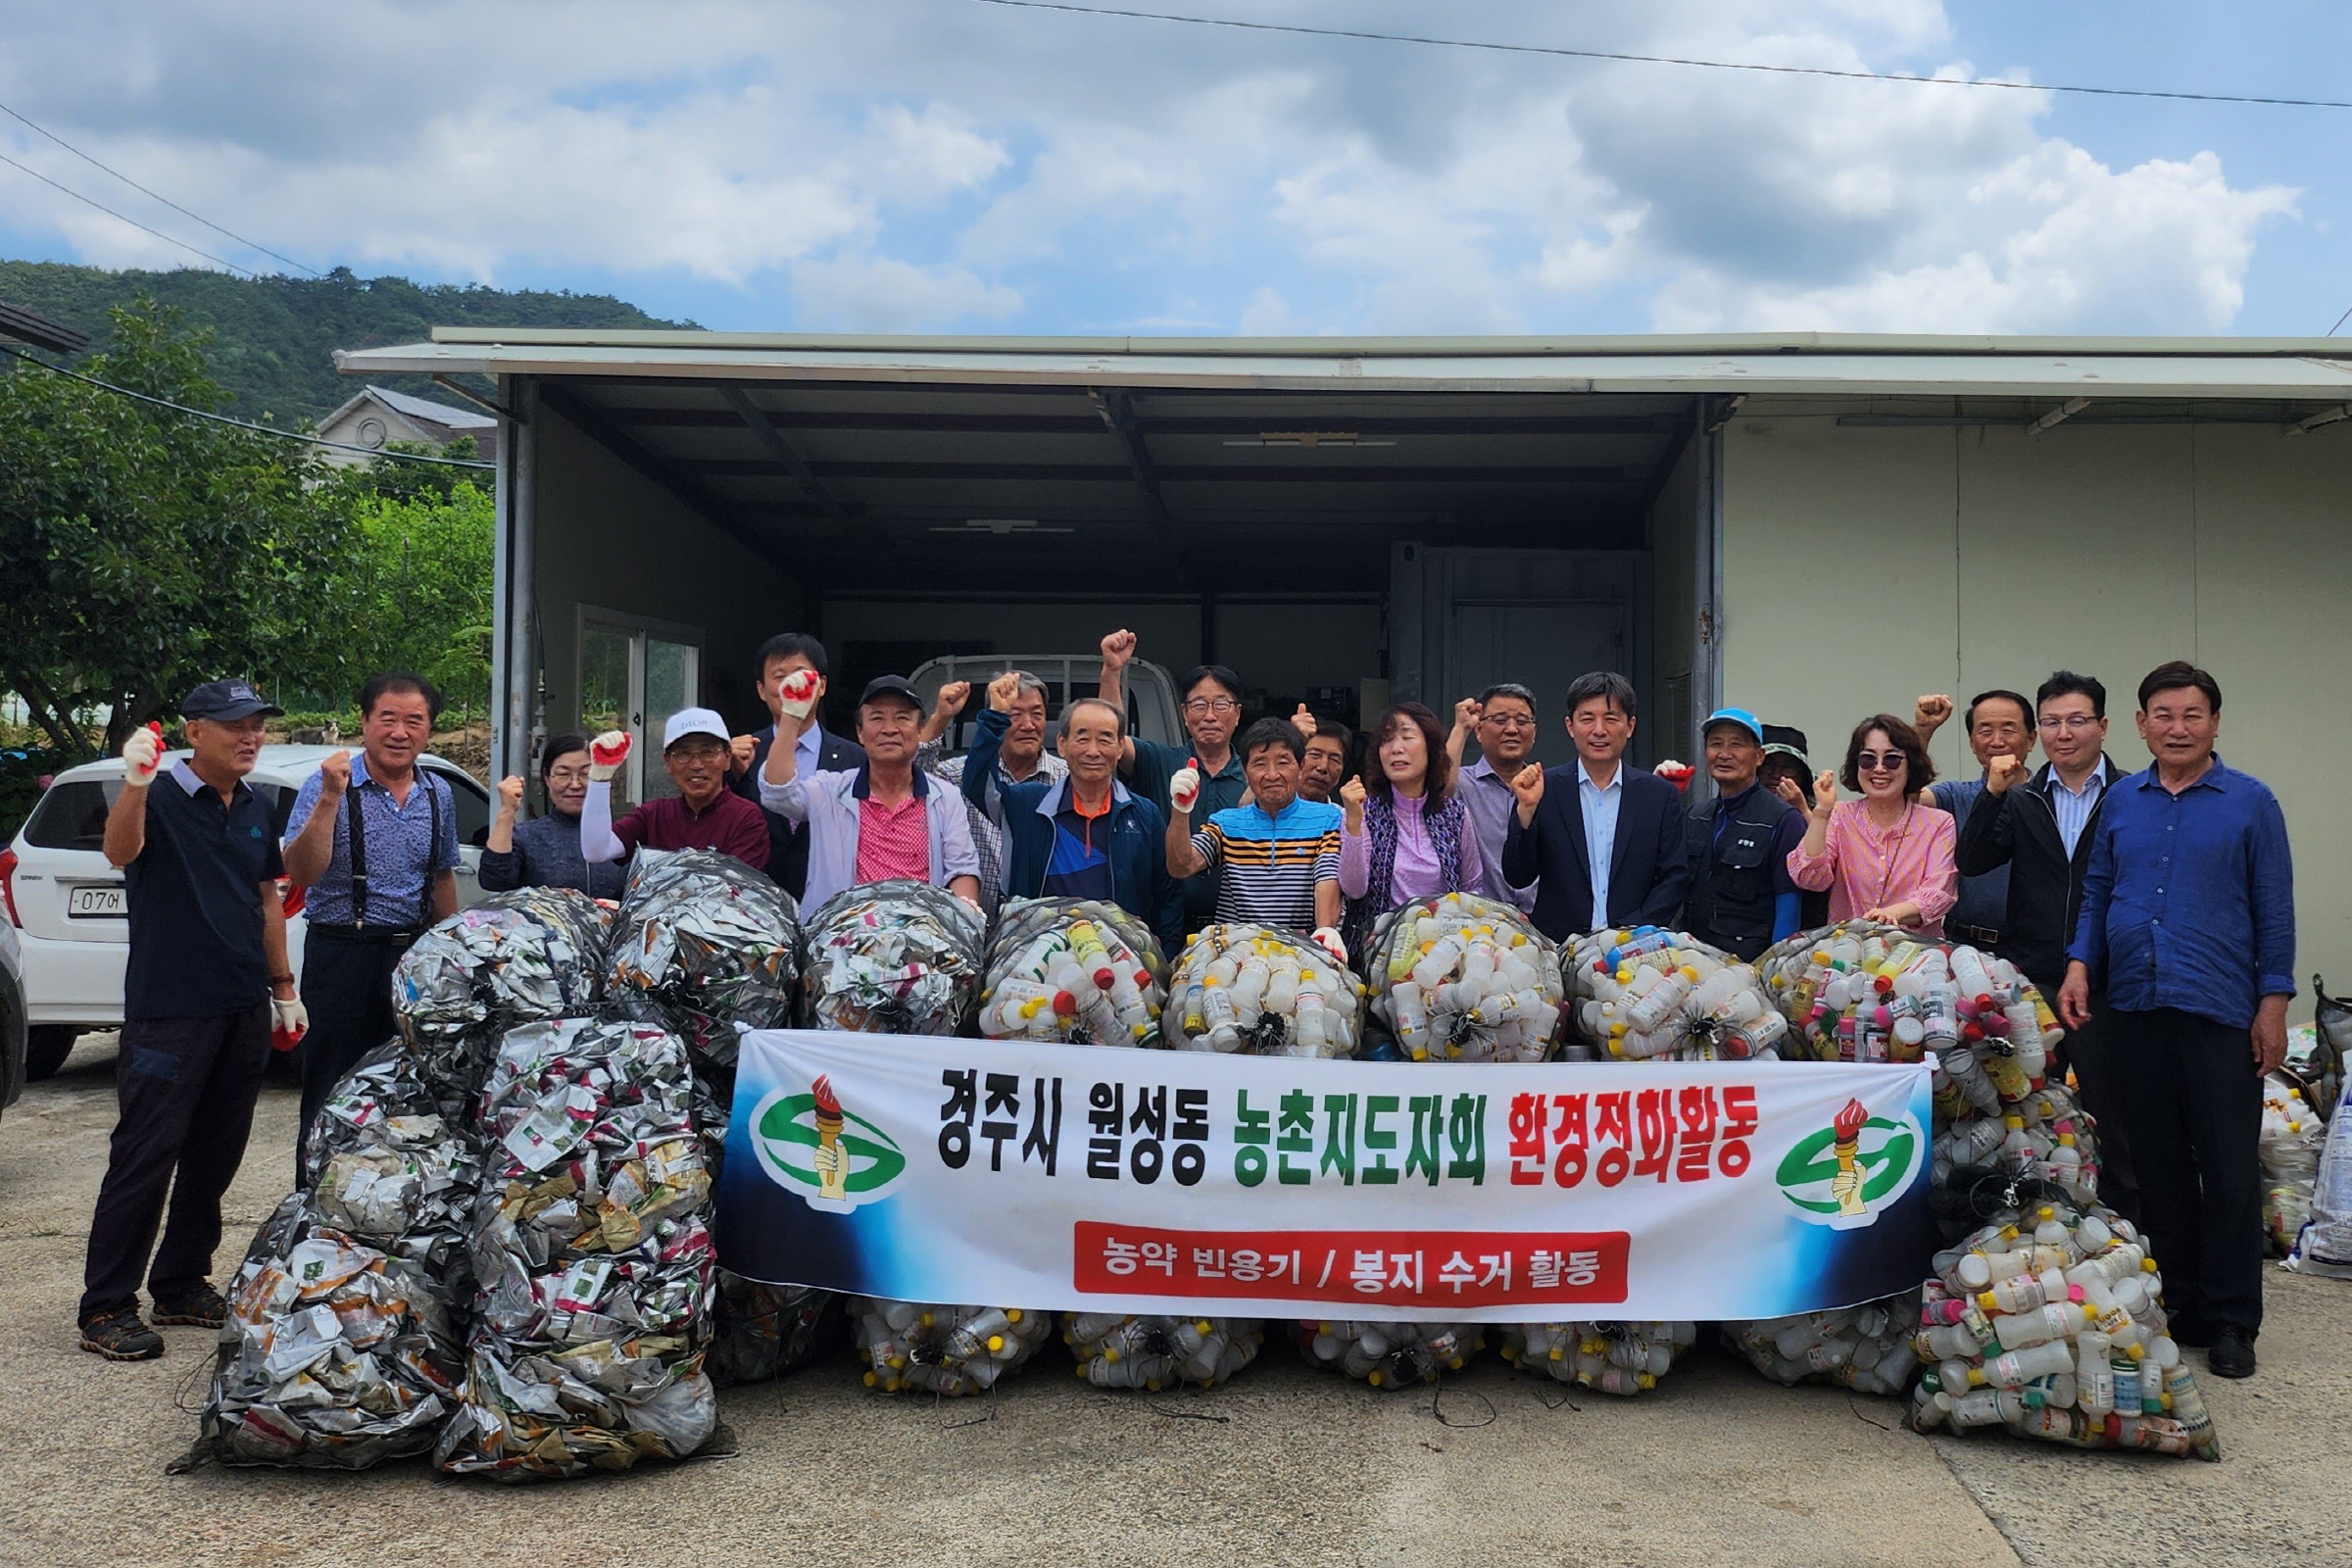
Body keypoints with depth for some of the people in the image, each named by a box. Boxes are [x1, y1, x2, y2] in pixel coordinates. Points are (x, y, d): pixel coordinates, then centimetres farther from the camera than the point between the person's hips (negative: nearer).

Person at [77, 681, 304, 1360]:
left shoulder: (256, 808, 12)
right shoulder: (162, 798, -9)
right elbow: (120, 852, -30)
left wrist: (283, 987, 18)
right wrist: (135, 782, -48)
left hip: (244, 1007, 7)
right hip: (170, 1010, -7)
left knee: (216, 1152, 12)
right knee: (145, 1153, -5)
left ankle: (182, 1285, 23)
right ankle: (105, 1307, 1)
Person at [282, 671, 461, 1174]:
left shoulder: (439, 796, 9)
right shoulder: (328, 787, -8)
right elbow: (300, 875, -19)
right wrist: (329, 799, -27)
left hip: (417, 957, 5)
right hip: (342, 957, -5)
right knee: (332, 1099, 1)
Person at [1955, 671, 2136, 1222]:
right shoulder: (2021, 801, 11)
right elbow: (1970, 862, 0)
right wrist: (1993, 793, -10)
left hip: (2104, 987, -3)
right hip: (2030, 984, 3)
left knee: (2112, 1124, 5)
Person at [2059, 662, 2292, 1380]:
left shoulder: (2251, 803, 1)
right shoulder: (2121, 801, 10)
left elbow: (2274, 909, 0)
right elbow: (2097, 891, 14)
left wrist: (2274, 1001, -5)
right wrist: (2080, 962, 0)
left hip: (2219, 1010, -3)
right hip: (2136, 1005, 3)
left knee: (2229, 1168, -1)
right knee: (2158, 1165, 9)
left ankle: (2231, 1320, 9)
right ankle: (2175, 1302, 19)